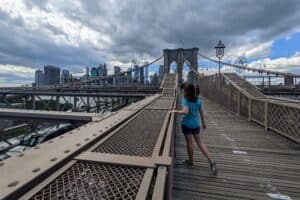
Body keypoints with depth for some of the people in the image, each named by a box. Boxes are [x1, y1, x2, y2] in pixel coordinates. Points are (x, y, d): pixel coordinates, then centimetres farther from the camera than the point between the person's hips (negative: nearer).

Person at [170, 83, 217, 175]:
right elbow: (201, 112, 11)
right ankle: (211, 162, 9)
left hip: (187, 124, -5)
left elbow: (186, 112, -28)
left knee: (189, 143, 10)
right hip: (196, 124, 5)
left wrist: (176, 111, -15)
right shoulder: (198, 100, 3)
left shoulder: (185, 100, -16)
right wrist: (203, 123, 21)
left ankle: (191, 161, 29)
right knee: (200, 143, 14)